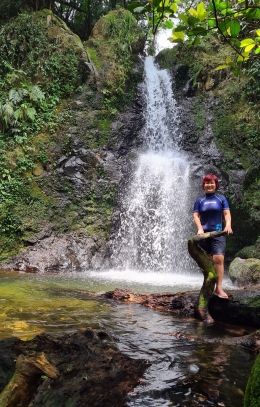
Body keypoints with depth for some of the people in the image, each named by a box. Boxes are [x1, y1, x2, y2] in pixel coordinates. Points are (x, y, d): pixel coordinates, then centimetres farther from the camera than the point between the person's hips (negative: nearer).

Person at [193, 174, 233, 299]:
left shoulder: (221, 198, 9)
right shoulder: (199, 201, 11)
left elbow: (227, 213, 0)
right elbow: (195, 215, 3)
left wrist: (228, 224, -19)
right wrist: (200, 228, -14)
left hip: (218, 233, -2)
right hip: (204, 233, 2)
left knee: (218, 259, -16)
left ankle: (219, 288, -16)